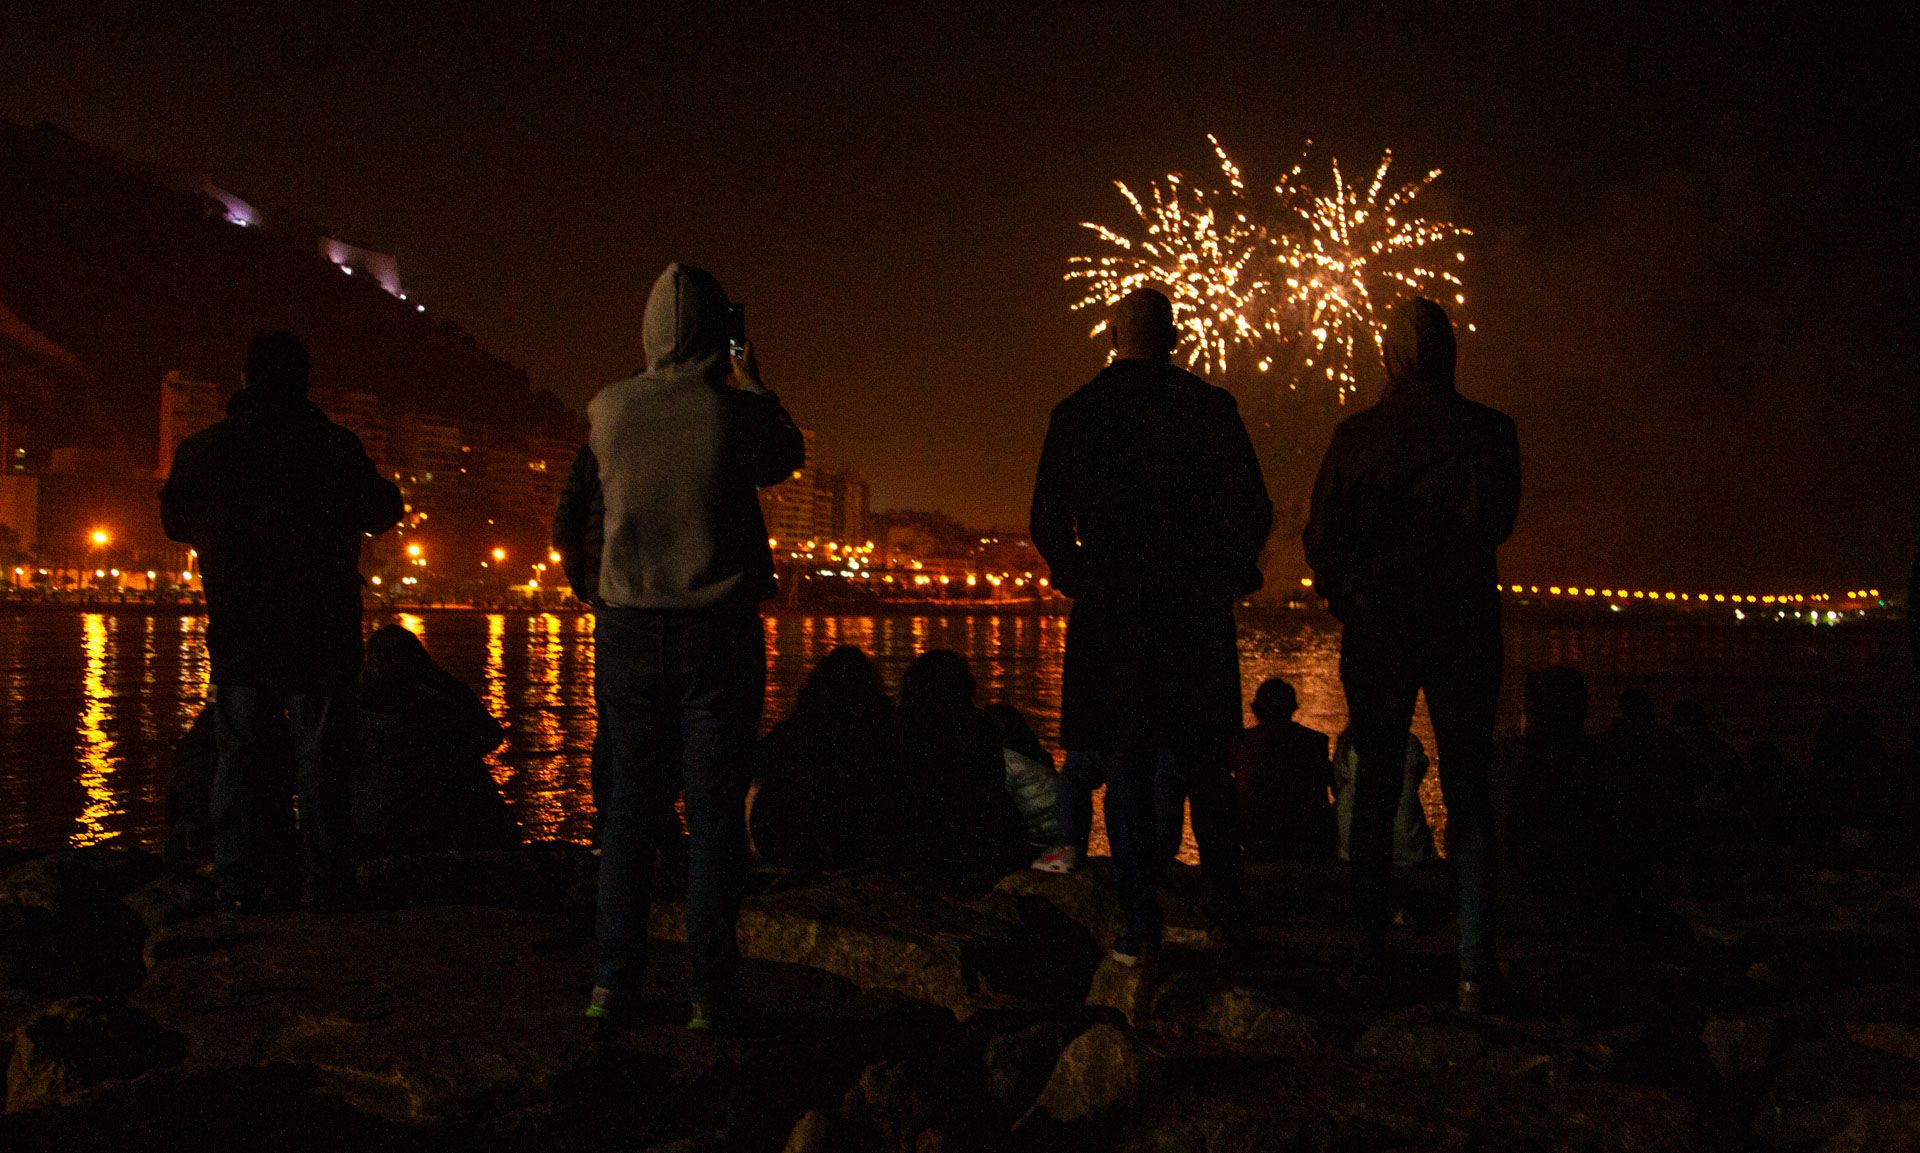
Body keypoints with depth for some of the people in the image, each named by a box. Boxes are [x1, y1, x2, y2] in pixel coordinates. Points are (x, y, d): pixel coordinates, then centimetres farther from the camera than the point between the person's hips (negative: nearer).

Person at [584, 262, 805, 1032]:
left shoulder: (609, 409, -4)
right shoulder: (737, 413, -11)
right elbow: (788, 456, 11)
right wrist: (751, 383, 26)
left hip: (628, 629, 3)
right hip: (719, 630, -2)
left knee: (631, 804, 10)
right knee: (713, 810, 2)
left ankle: (613, 983, 8)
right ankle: (710, 992, 2)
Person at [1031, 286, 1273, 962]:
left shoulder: (1075, 413, 1)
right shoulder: (1210, 406, -1)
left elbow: (1047, 524, 2)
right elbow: (1253, 511, -4)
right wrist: (1226, 577, 13)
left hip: (1110, 614, 0)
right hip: (1198, 614, 1)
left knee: (1126, 769, 4)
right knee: (1206, 767, 11)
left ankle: (1141, 924, 1)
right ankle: (1230, 914, 13)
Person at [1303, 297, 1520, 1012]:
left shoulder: (1356, 436, -4)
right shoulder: (1488, 430, -5)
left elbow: (1320, 540, -1)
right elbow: (1499, 523, 6)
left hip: (1376, 632, 0)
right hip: (1465, 632, 0)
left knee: (1374, 797, 9)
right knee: (1469, 798, 4)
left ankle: (1370, 960, 9)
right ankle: (1474, 969, -2)